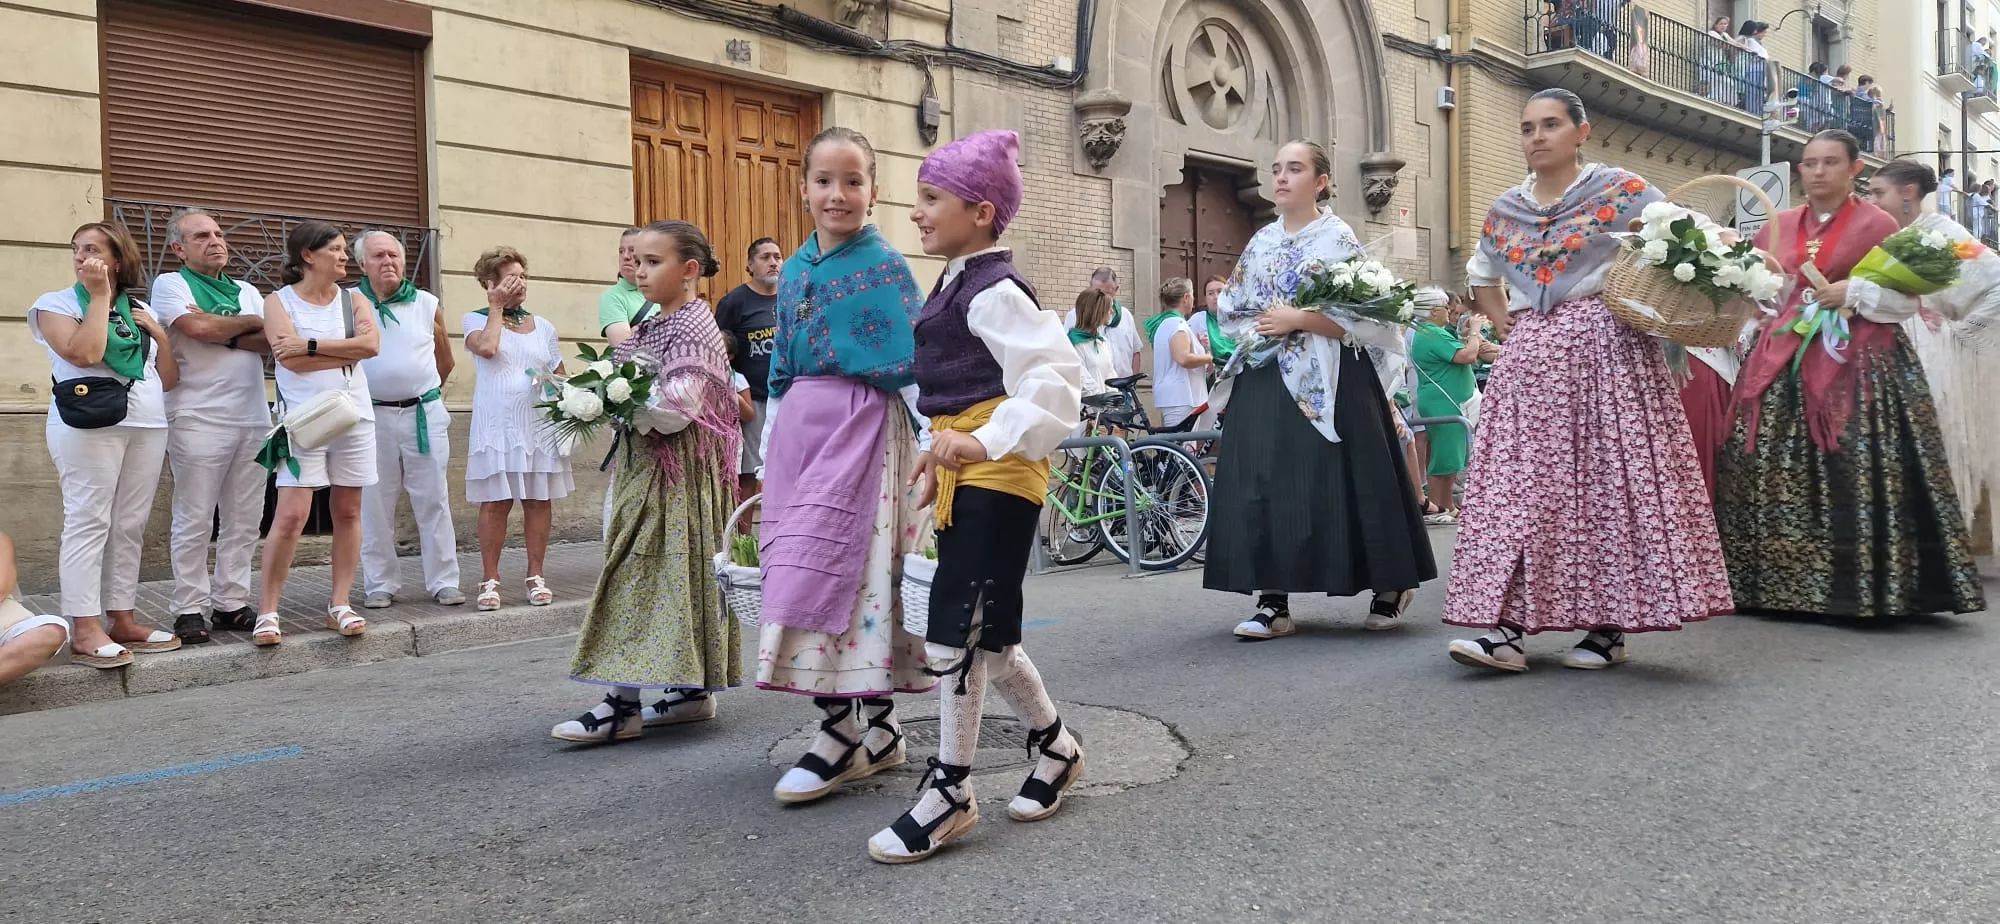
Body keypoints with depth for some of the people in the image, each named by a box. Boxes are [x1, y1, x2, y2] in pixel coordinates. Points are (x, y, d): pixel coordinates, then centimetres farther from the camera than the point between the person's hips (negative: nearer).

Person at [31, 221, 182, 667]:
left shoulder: (140, 310, 17)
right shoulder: (56, 303, 4)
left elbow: (169, 380, 16)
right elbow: (85, 353, -16)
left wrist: (159, 332, 3)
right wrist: (98, 297, -8)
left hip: (148, 426, 5)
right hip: (88, 426, -5)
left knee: (130, 526, 5)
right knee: (88, 523, -8)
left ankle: (122, 619, 11)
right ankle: (85, 631, -8)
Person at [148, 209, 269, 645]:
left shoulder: (248, 292, 18)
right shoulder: (170, 284, 4)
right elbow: (197, 326, -15)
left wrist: (222, 334, -10)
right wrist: (251, 324, 1)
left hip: (254, 417, 5)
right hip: (199, 420, -5)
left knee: (244, 520, 5)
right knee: (195, 520, -2)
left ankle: (230, 603, 13)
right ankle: (189, 609, 5)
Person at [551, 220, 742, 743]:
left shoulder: (693, 327, -13)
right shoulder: (652, 324, 16)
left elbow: (675, 408, -24)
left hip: (676, 471, -9)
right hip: (647, 464, 9)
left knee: (640, 576, -10)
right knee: (673, 580, 11)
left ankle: (623, 704, -7)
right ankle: (693, 689, 19)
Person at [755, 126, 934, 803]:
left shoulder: (885, 265, -5)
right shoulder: (792, 271, 14)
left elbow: (915, 366, -8)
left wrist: (928, 446, -12)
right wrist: (769, 453, 16)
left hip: (862, 427, -7)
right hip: (799, 426, 7)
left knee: (824, 569, -11)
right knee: (796, 565, 6)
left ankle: (841, 735, 1)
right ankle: (879, 732, 16)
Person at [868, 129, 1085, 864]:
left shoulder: (994, 292, -14)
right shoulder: (957, 286, 17)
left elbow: (1054, 377, -26)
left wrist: (987, 441, -35)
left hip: (996, 476, -10)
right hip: (966, 474, 10)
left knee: (956, 630, -8)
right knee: (986, 630, 14)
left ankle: (949, 791, 2)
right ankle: (1054, 746, 32)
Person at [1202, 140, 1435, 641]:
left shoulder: (1339, 239, -2)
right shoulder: (1260, 243, 14)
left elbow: (1365, 318, -10)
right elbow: (1232, 315, 17)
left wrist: (1299, 320, -16)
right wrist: (1258, 328, -3)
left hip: (1327, 384, -5)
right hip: (1266, 383, 5)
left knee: (1337, 484, -3)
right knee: (1263, 485, -3)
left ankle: (1391, 586, 16)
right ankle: (1273, 601, 1)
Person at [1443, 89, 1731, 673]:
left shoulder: (1622, 191, 1)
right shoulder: (1504, 211, 14)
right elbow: (1481, 278, 28)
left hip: (1606, 350, -4)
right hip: (1529, 361, 4)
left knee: (1611, 477, -4)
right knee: (1518, 484, -4)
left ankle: (1610, 625, 4)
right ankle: (1507, 626, -6)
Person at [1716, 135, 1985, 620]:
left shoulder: (1878, 224, 2)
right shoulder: (1779, 226, 14)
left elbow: (1909, 299, 0)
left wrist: (1855, 292, -14)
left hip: (1858, 364, -4)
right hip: (1786, 364, 4)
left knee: (1855, 477, -10)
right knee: (1775, 473, 0)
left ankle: (1865, 585, -3)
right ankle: (1781, 580, 8)